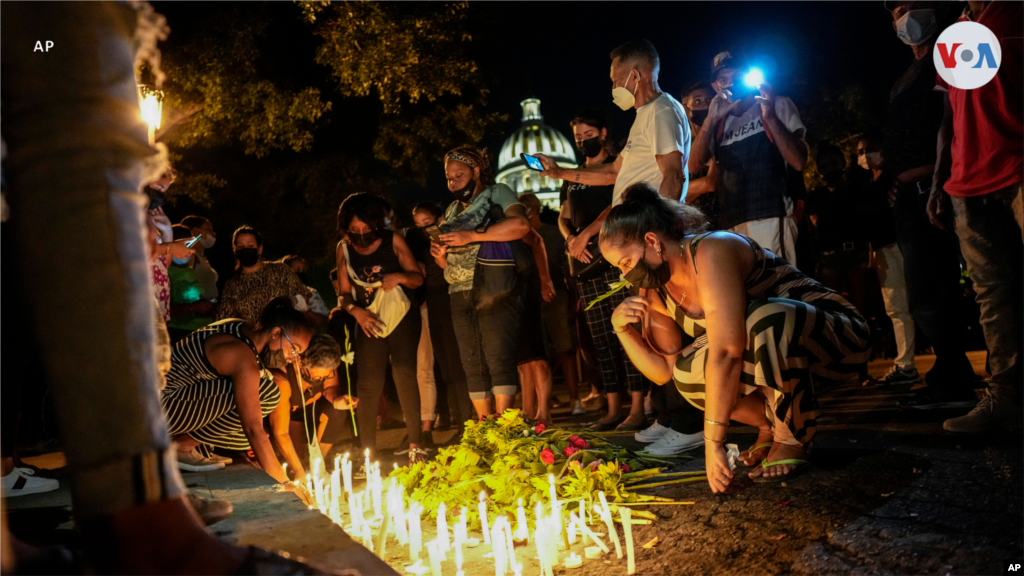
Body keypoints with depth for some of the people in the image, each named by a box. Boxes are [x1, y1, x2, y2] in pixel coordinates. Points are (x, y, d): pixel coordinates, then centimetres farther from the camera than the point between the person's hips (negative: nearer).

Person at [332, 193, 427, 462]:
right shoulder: (344, 249, 5)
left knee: (403, 370, -20)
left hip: (401, 317, -2)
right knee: (367, 383, -4)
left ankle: (416, 444, -11)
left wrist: (399, 276, -21)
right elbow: (344, 293, 8)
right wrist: (356, 311, -13)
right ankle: (367, 453, 4)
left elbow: (418, 278, 1)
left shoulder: (393, 241, -1)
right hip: (368, 321, 2)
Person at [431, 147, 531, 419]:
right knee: (473, 367, 5)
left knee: (499, 359, -12)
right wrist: (440, 255, 2)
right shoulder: (452, 210, 23)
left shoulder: (497, 193, 3)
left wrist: (472, 236, -17)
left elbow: (521, 225, -18)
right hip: (461, 295, 7)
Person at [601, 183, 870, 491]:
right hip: (778, 351, 7)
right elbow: (663, 370, 0)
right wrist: (622, 328, -15)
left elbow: (725, 351, -37)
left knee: (763, 320, -38)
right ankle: (770, 425, 6)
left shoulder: (712, 252, -27)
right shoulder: (656, 291, -1)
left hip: (839, 335, -7)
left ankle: (793, 439, -16)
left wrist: (713, 441, -38)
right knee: (687, 371, -16)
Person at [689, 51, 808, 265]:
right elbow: (694, 165, 5)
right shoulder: (720, 122, 20)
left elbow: (798, 162, -3)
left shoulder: (778, 105, 9)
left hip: (769, 221, -4)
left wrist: (770, 117, -12)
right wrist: (710, 120, -5)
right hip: (730, 226, 4)